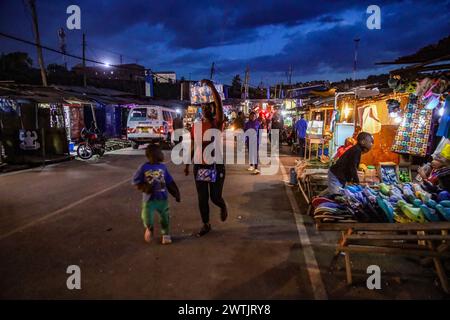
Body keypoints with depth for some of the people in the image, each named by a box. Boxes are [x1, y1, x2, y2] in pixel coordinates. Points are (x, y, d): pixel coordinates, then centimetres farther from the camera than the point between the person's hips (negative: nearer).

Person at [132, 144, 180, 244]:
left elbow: (170, 182, 9)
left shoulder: (163, 167, 2)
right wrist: (144, 188, -17)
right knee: (147, 219, -5)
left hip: (163, 198, 3)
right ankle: (149, 229, 29)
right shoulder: (144, 168, -8)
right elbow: (135, 181, -1)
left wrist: (176, 193, 8)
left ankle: (165, 234, 34)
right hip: (149, 199, -3)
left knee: (164, 217, 11)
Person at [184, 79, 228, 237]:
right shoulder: (195, 127, 6)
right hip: (199, 166, 4)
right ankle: (206, 225, 27)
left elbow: (219, 104, -18)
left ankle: (223, 206, 37)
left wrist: (212, 86, -25)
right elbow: (192, 147, 11)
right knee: (202, 198, 10)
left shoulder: (217, 123, -4)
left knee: (215, 197, 0)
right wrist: (187, 164, 9)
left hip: (216, 165, -3)